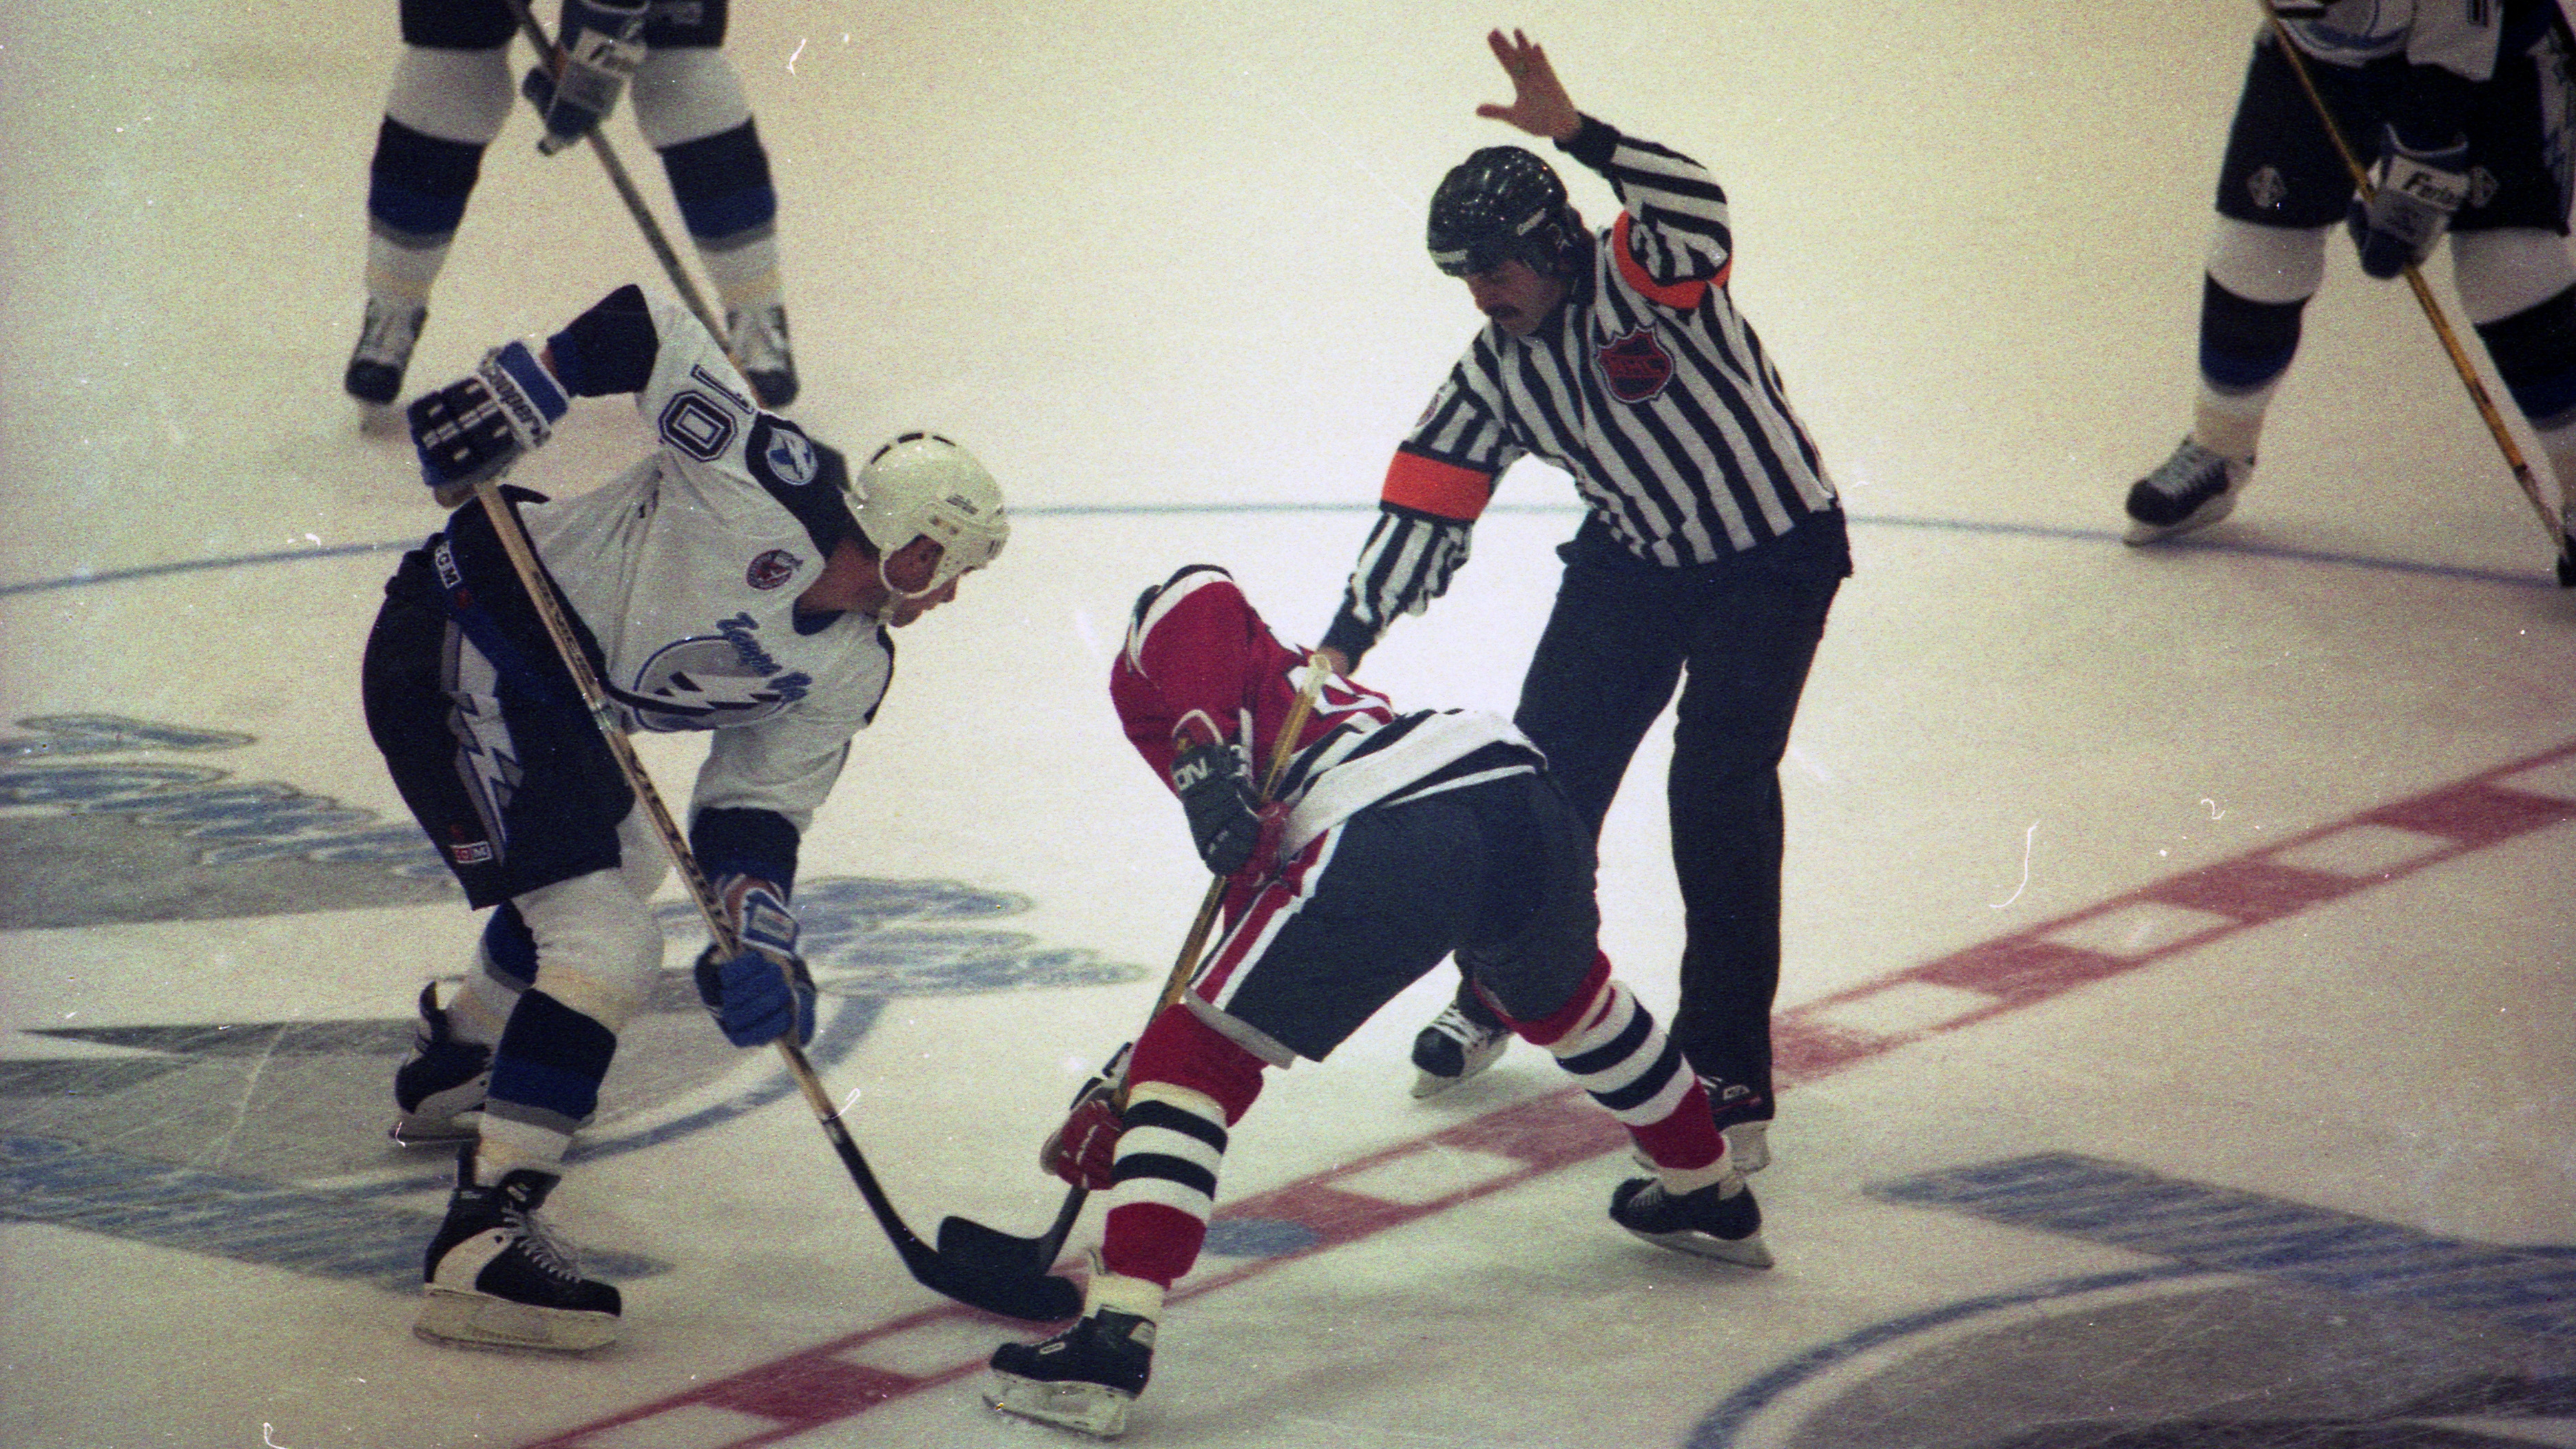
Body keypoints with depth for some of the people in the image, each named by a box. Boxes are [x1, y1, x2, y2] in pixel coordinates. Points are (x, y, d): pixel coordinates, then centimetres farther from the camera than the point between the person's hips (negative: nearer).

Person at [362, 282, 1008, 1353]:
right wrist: (524, 388, -27)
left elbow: (755, 808, 3)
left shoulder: (850, 671, 4)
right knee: (607, 945, -19)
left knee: (617, 865, 34)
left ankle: (452, 1075, 59)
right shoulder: (770, 488, -21)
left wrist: (758, 941, -13)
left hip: (557, 702, 10)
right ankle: (484, 1237, -26)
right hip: (459, 650, -10)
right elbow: (653, 334, -18)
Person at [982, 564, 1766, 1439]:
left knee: (1194, 1060, -1)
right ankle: (1712, 1198, 56)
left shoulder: (1150, 655, 23)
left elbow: (1197, 597, -2)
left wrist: (1204, 747, -7)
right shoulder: (1311, 688, 42)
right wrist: (1124, 1092, 39)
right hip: (1523, 793, 8)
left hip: (1394, 835, -8)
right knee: (1564, 999, 40)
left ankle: (1114, 1340, -13)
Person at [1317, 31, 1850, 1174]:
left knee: (1719, 788, -17)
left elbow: (1694, 212, -46)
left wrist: (1578, 135, -56)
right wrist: (1347, 637, -10)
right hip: (1631, 559, 6)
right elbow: (1426, 507, -2)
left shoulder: (1639, 278, -23)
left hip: (1776, 553, -6)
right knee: (1548, 761, 2)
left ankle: (1728, 1068, -11)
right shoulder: (1492, 376, -4)